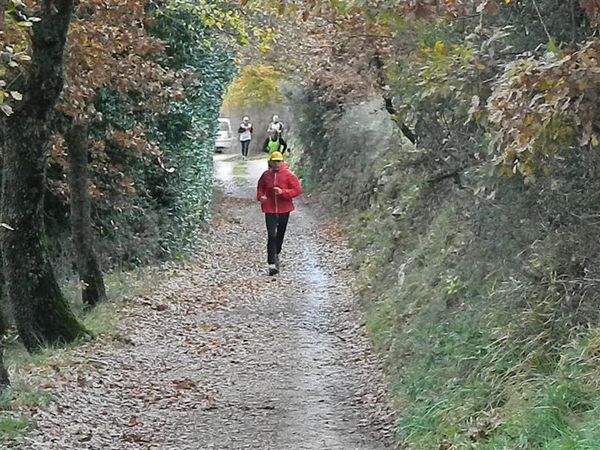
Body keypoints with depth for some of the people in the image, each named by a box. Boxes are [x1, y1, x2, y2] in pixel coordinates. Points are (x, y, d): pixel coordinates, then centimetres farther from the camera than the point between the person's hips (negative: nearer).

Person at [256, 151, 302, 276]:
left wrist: (283, 192, -20)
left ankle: (276, 254, 42)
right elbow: (260, 187, 16)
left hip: (284, 210, 0)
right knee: (271, 236, -11)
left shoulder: (288, 175, -6)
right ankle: (272, 264, -14)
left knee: (280, 235, 15)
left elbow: (297, 190, -7)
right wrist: (260, 196, -5)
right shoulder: (266, 175, 0)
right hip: (270, 210, 0)